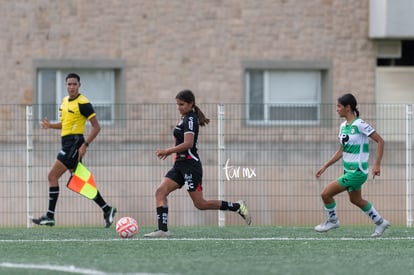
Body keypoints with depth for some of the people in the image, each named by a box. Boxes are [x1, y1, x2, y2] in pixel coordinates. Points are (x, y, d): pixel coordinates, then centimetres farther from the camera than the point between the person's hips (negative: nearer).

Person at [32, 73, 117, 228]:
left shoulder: (83, 103, -12)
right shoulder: (65, 101, 14)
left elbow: (96, 127, -12)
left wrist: (85, 145, -20)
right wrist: (50, 126, 8)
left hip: (75, 143, -9)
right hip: (67, 143, 9)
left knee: (52, 176, -12)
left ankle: (50, 216, -10)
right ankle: (107, 209, 18)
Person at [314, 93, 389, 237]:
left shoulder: (359, 125, -18)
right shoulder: (343, 126, 7)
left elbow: (380, 141, -17)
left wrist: (377, 164, -21)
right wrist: (325, 167, 14)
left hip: (357, 172, -9)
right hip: (349, 170, 9)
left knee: (326, 194, -9)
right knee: (355, 200, 23)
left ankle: (332, 220, 14)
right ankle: (380, 222, 37)